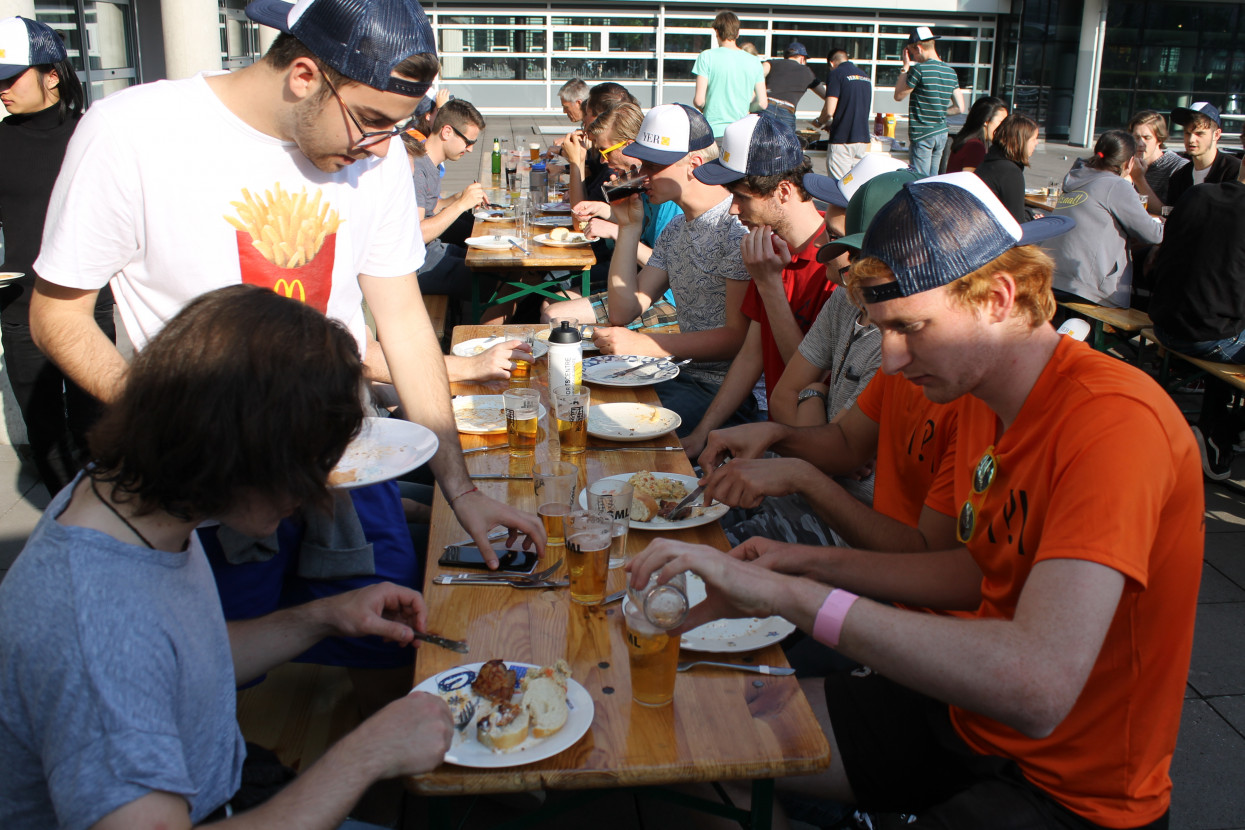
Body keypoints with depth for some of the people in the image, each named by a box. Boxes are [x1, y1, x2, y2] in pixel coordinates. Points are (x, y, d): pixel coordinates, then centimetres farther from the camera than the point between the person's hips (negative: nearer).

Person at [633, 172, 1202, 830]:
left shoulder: (1116, 420, -27)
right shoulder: (978, 397, 1)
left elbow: (1037, 687, -39)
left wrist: (789, 594, -38)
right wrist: (811, 563, 4)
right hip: (969, 710, 8)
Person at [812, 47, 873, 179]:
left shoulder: (836, 74, -6)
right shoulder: (865, 76, 16)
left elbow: (829, 110, -15)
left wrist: (819, 122, 7)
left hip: (842, 140, -7)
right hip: (863, 138, 7)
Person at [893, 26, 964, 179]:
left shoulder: (919, 69, -14)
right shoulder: (951, 72, 8)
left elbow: (898, 96, -3)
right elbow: (960, 108, 10)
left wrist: (905, 67, 1)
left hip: (922, 134, -7)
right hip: (942, 133, 7)